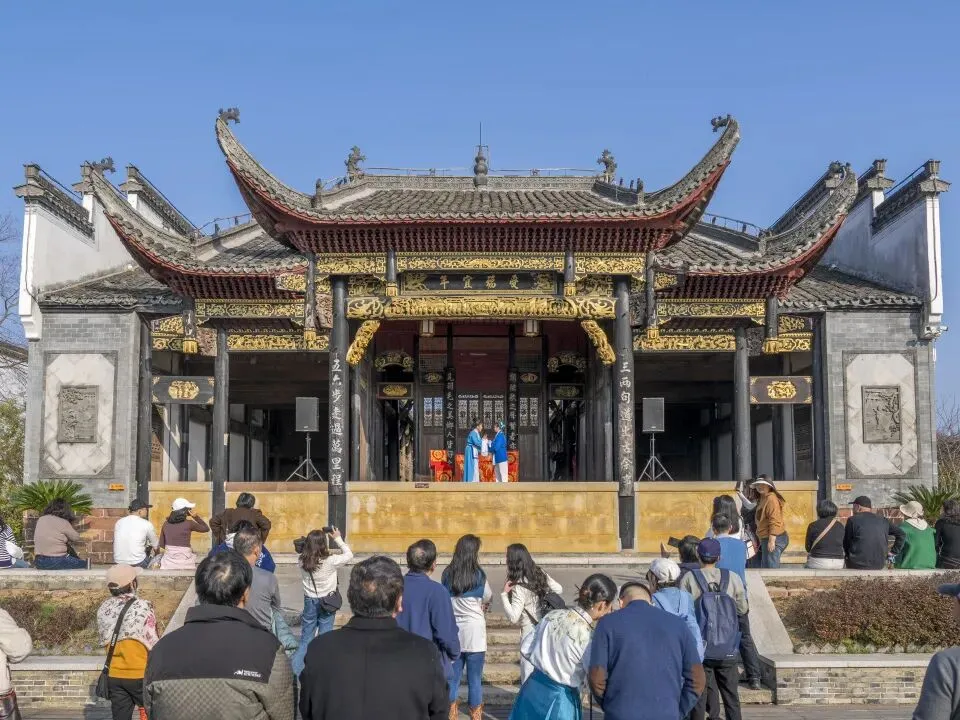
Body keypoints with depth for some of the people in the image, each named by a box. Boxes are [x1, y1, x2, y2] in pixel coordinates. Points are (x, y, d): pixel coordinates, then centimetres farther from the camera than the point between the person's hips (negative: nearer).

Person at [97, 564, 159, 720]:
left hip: (114, 675, 5)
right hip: (140, 674, -5)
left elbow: (103, 641, 9)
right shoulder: (142, 607, -16)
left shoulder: (104, 608, 0)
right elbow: (153, 643, -14)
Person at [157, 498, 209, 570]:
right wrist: (196, 517, 6)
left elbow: (161, 547, 11)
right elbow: (206, 528, 9)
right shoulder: (189, 524, -7)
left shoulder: (166, 524, 5)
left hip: (168, 562, 4)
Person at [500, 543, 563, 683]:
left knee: (529, 673, 2)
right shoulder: (540, 573, -1)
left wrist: (504, 594, -22)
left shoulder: (519, 587, -22)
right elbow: (559, 589, 11)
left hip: (531, 631, -8)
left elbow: (513, 617, -25)